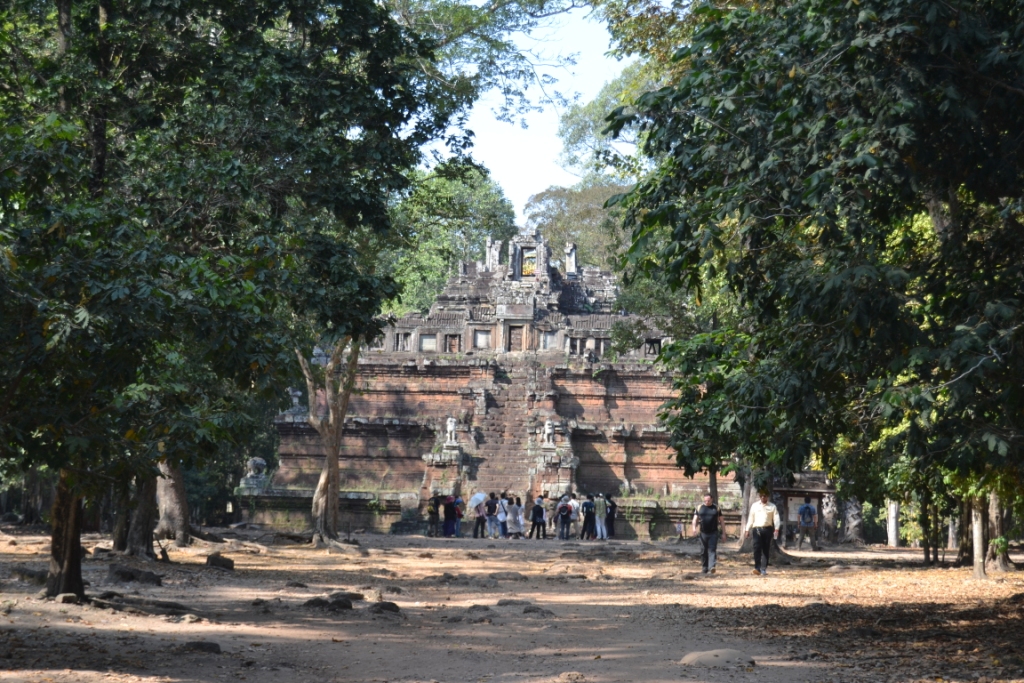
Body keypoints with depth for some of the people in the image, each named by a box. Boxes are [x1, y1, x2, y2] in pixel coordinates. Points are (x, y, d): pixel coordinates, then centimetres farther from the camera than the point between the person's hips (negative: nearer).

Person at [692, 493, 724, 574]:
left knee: (712, 550, -13)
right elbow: (695, 519, 5)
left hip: (713, 533, -2)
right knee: (703, 552, 8)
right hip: (703, 533, 2)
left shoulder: (716, 508, 6)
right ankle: (704, 569, 18)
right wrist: (694, 528, -14)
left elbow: (721, 520, 9)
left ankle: (711, 568, -25)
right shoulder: (699, 508, 9)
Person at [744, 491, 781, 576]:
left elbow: (776, 518, 1)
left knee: (766, 550, 4)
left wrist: (776, 529, -14)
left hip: (768, 529, 0)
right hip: (757, 528, 0)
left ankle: (764, 569, 10)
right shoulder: (754, 506, 11)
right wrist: (747, 530, 9)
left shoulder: (772, 506, 9)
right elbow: (750, 518, 13)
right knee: (757, 548, -14)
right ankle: (757, 567, -17)